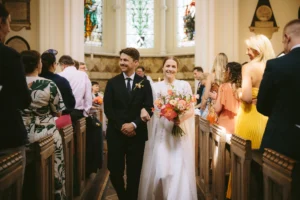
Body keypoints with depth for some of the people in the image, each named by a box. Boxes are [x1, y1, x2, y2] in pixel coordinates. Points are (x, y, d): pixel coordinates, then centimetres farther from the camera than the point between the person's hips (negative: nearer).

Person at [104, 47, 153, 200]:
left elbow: (149, 108, -2)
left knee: (134, 172, 6)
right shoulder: (112, 82, 4)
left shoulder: (144, 83, 4)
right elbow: (108, 108, -2)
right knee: (115, 171, 2)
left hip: (137, 134, 0)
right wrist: (121, 126, -13)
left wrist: (134, 124, -15)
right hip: (116, 133, 0)